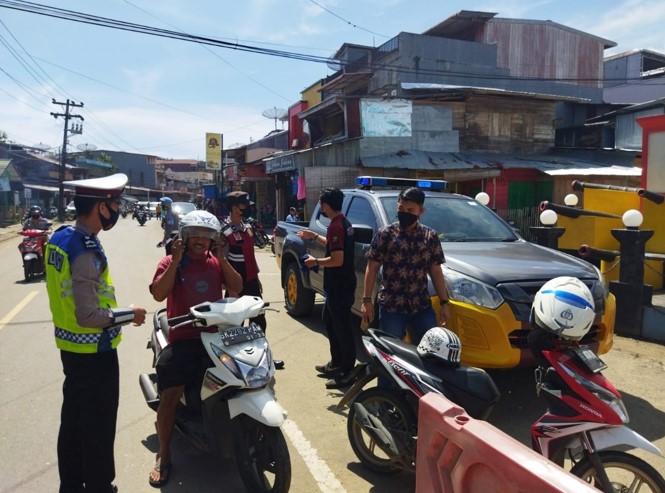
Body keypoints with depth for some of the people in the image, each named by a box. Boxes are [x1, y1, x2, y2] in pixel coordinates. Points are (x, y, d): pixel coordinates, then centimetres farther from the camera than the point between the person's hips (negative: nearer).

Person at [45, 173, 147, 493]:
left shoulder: (59, 238, 2)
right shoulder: (86, 252, -26)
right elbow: (88, 316, -28)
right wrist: (129, 314, -14)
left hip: (70, 346, 9)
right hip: (94, 351, -9)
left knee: (73, 418, 22)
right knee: (98, 426, 7)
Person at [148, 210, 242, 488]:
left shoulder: (217, 262, 11)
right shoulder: (171, 262, 1)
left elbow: (236, 288, -1)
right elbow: (158, 294, -13)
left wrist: (222, 259, -10)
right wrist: (175, 260, -17)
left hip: (217, 335, 3)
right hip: (183, 338, -3)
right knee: (169, 397, -10)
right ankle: (163, 457, 10)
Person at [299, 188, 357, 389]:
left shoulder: (335, 226, -22)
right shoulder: (343, 222, 10)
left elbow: (337, 260, -27)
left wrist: (316, 262, -12)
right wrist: (314, 236, 27)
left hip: (340, 287, -11)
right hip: (339, 285, 11)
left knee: (342, 327, -2)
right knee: (329, 321, 21)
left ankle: (347, 372, 9)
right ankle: (336, 363, 32)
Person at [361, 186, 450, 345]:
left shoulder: (430, 236, 4)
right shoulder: (385, 234, -3)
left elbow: (436, 271, 8)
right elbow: (372, 268, -2)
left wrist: (444, 302, 3)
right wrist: (366, 300, -7)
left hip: (422, 306, 2)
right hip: (391, 306, -2)